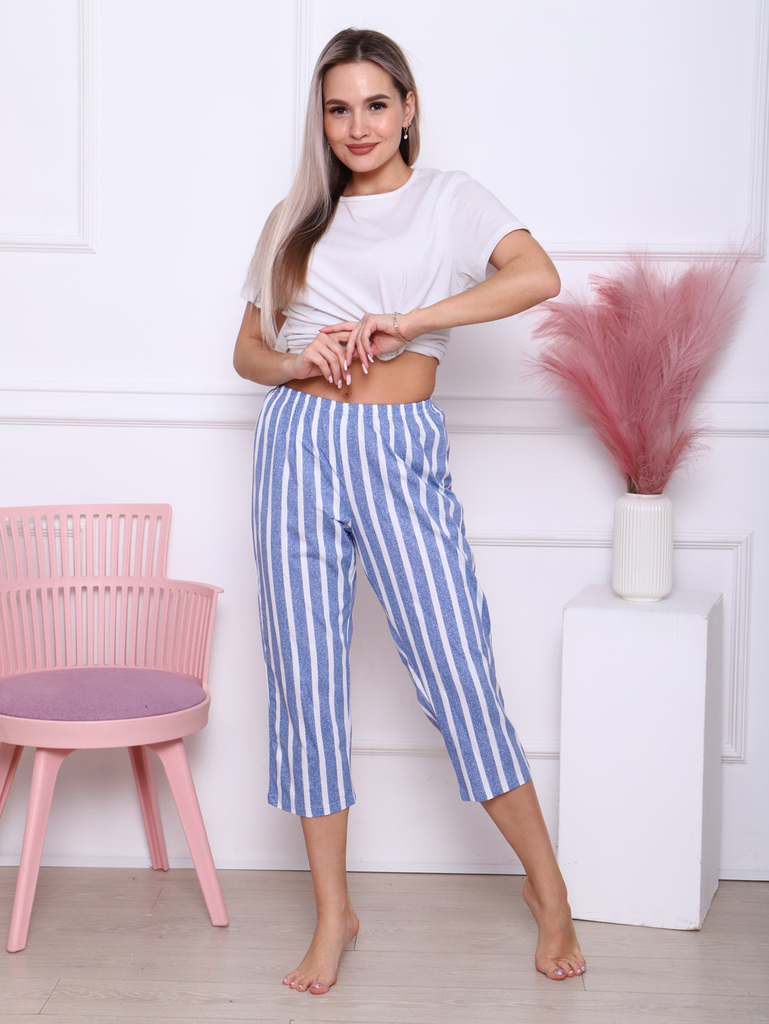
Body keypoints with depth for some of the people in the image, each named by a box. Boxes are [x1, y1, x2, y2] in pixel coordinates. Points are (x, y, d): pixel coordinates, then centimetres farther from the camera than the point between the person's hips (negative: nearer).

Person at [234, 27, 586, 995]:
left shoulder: (449, 198, 4)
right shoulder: (296, 219, 14)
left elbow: (538, 276, -15)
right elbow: (247, 347, 16)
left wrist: (403, 322, -19)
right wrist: (293, 362, -7)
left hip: (398, 451, -3)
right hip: (297, 444, 3)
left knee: (456, 668, -5)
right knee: (306, 673, 4)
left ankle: (548, 889, 12)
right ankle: (333, 912, 15)